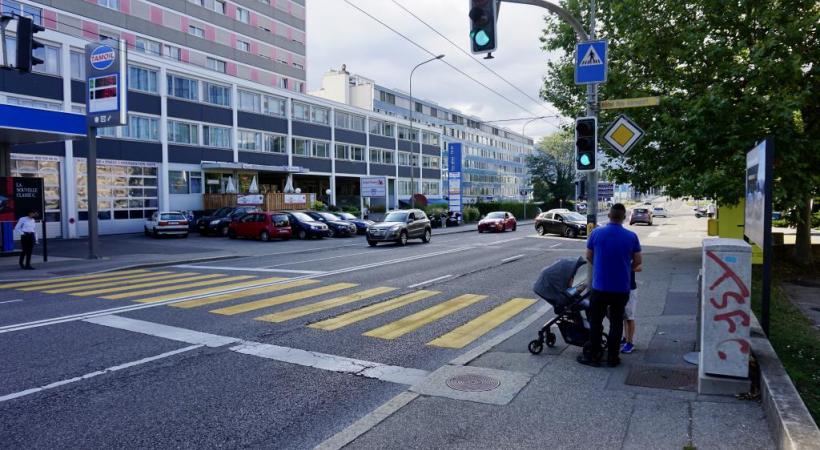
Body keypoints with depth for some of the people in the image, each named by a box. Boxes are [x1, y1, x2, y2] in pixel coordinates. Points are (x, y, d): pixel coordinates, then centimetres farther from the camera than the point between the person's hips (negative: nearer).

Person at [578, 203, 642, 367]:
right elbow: (637, 261, 3)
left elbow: (588, 256, 4)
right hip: (621, 288, 1)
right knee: (616, 323, 12)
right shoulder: (631, 237, -6)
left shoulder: (596, 233, -8)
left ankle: (592, 355, 14)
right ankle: (612, 357, 17)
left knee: (595, 322, 10)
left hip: (600, 286, -1)